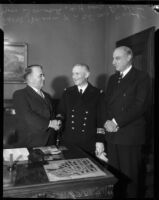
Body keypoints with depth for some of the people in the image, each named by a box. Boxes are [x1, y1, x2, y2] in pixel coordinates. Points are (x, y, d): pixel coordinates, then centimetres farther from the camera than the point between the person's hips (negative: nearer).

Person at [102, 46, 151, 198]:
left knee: (130, 175, 5)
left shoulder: (141, 77, -4)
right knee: (114, 173, 12)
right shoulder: (112, 78, 16)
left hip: (130, 135, -5)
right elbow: (106, 103, 15)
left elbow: (140, 106, -14)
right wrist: (107, 121, -3)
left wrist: (116, 122, -15)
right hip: (112, 134, 6)